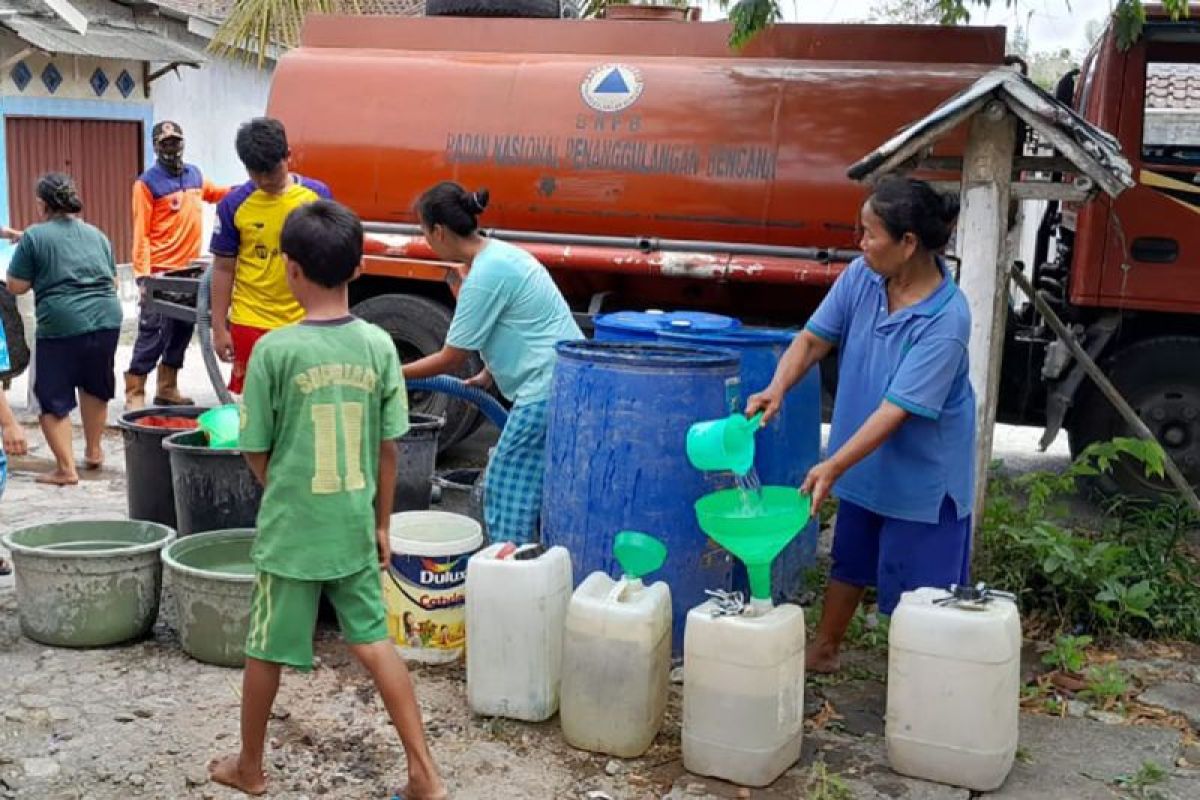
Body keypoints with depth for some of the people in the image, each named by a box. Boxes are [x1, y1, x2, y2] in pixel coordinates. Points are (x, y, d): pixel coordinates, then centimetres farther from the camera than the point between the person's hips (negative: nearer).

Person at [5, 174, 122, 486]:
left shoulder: (34, 236, -1)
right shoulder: (97, 234, 13)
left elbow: (16, 286, 1)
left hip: (61, 323, -5)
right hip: (107, 318, 5)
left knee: (54, 397, 5)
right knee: (94, 386, 23)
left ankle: (66, 467, 0)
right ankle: (93, 451, 34)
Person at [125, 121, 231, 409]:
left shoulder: (194, 174, 11)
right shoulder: (147, 183, -7)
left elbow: (214, 192, 31)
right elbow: (141, 233, -10)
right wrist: (142, 274, -17)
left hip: (189, 269, 7)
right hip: (161, 272, -7)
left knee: (181, 332, 12)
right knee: (153, 334, -8)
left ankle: (167, 389, 23)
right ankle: (134, 395, -2)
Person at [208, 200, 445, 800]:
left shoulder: (275, 350, -15)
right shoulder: (378, 345, -5)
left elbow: (255, 451, -6)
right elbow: (387, 447, 1)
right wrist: (381, 523, 12)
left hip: (291, 530, -3)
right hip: (355, 529, 3)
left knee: (266, 653, 14)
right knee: (374, 644, 13)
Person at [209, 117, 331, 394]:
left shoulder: (317, 195, -1)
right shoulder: (234, 205, -4)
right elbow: (223, 268, 2)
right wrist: (219, 327, 1)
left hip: (306, 322, 1)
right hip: (251, 325, -1)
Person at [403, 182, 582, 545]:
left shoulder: (484, 276, -17)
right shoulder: (499, 253, 12)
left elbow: (451, 359, -9)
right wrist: (490, 373, 25)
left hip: (546, 392, -10)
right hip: (567, 383, 10)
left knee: (506, 493, -2)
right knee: (543, 494, 15)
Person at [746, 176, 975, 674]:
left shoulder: (946, 320, -29)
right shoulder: (861, 277, -11)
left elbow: (898, 408, -30)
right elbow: (814, 338, -2)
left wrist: (833, 467, -34)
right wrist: (778, 388, -20)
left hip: (920, 472, -6)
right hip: (865, 461, 6)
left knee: (913, 584, 5)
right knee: (849, 561, 22)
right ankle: (823, 650, 39)